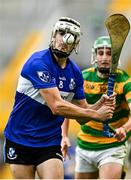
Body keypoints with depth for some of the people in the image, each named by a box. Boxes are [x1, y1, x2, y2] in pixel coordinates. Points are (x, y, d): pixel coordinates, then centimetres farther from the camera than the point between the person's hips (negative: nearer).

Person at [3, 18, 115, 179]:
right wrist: (96, 114, -21)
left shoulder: (75, 73, 3)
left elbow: (81, 116, 7)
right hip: (19, 140, -4)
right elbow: (57, 107, -24)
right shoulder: (38, 63, -17)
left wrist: (100, 105, -14)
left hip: (50, 142, 4)